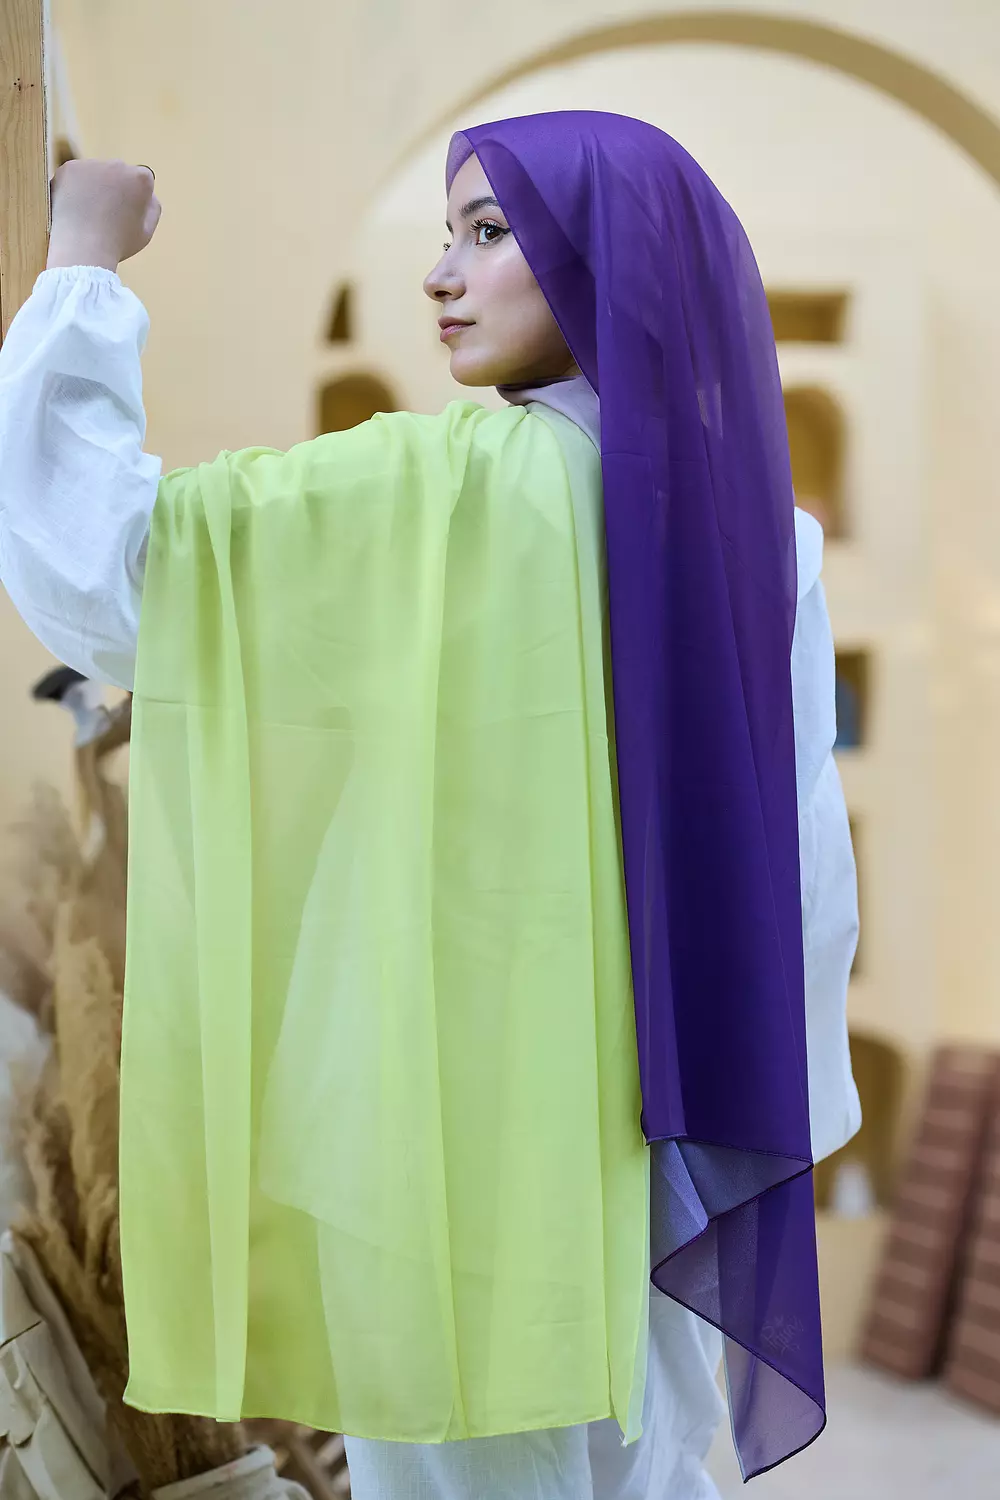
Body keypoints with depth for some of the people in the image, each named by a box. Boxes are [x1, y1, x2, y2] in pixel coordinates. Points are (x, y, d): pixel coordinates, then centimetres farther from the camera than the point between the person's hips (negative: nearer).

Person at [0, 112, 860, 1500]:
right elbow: (806, 860, 4)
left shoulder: (449, 485, -17)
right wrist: (785, 1119, 14)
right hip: (671, 1120, 6)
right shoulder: (757, 524, 1)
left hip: (465, 1127, -6)